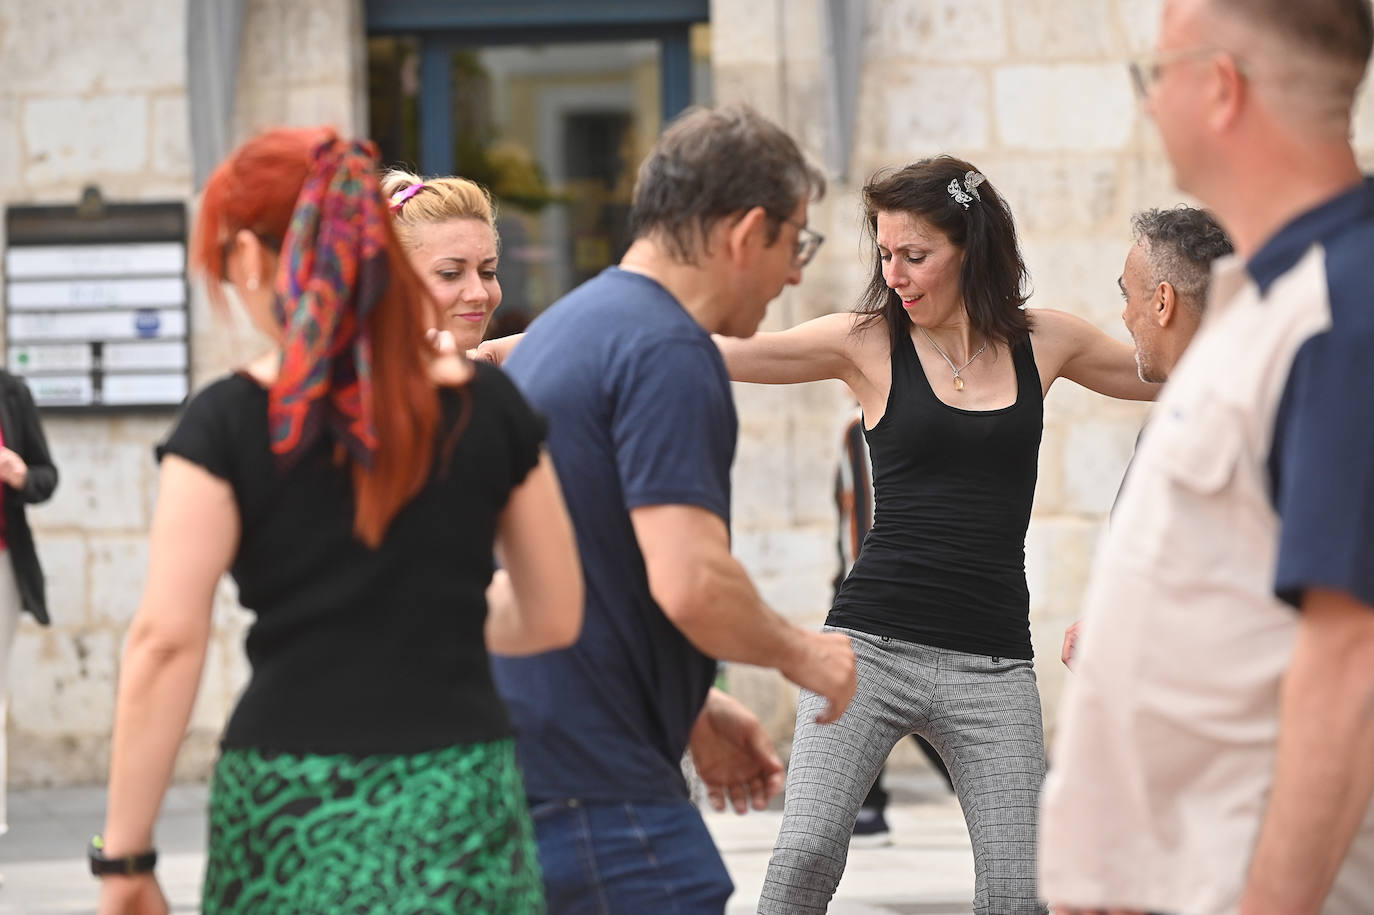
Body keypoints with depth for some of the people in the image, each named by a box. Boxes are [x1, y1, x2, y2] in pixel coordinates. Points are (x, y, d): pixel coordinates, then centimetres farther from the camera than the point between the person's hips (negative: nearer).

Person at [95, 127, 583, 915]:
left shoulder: (229, 422, -4)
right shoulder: (489, 406, 4)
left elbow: (167, 642, -9)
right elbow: (555, 616, 12)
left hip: (294, 810, -2)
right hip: (462, 798, 2)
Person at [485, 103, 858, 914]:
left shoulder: (562, 330, 18)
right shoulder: (668, 353, -13)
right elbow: (691, 584, -23)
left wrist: (692, 710, 25)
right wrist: (799, 652, -4)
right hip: (600, 798, -10)